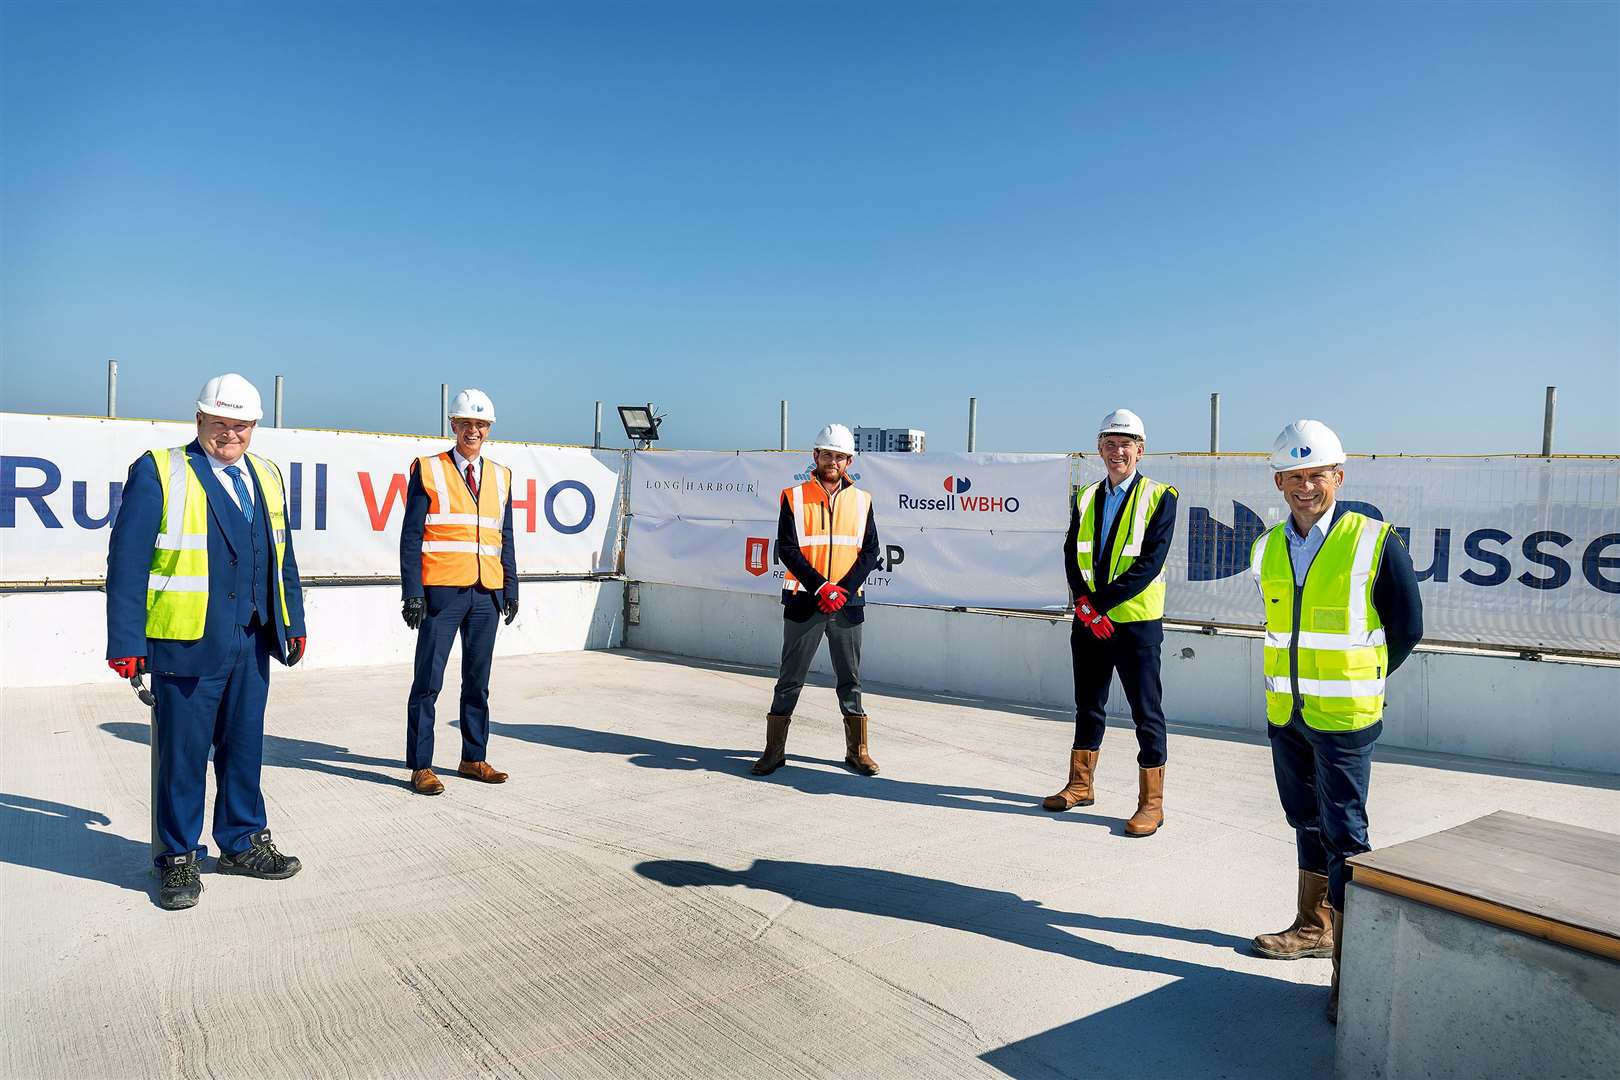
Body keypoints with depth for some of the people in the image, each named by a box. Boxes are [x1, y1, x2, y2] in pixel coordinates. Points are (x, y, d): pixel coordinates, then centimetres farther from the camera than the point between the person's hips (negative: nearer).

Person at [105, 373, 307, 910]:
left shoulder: (266, 476, 13)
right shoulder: (159, 471, -4)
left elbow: (282, 558, 17)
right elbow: (127, 560, -8)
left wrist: (293, 622, 13)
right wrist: (127, 642, -12)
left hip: (252, 644, 5)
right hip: (186, 643, -5)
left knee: (244, 747, 14)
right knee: (182, 753, 5)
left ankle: (243, 843, 29)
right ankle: (178, 859, 19)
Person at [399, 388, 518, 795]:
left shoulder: (500, 476, 13)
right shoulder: (428, 470, 0)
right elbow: (411, 536, -3)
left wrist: (511, 589, 9)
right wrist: (413, 593, -10)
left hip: (486, 593, 4)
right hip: (441, 590, -4)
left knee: (478, 681, 12)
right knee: (428, 681, -1)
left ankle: (473, 759, 22)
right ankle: (421, 766, 8)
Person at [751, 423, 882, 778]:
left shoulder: (861, 501, 7)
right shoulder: (794, 497, 0)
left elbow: (870, 552, 3)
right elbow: (787, 549, -6)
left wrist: (843, 589, -11)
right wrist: (820, 587, -15)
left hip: (848, 602, 2)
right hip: (804, 601, -2)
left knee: (850, 679, 10)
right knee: (790, 679, 4)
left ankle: (856, 751, 20)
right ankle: (774, 750, 12)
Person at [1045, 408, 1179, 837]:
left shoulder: (1159, 497, -5)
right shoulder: (1085, 498, 11)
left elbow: (1150, 562, -14)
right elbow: (1071, 556, 4)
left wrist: (1099, 602, -18)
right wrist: (1085, 604, -12)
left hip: (1136, 623, -5)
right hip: (1088, 622, 5)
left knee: (1146, 713, 2)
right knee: (1088, 707, 16)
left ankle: (1151, 802, 11)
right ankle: (1080, 785, 29)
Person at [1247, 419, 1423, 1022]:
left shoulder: (1375, 542, -11)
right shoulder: (1268, 550, 4)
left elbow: (1407, 627, -3)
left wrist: (1358, 683, 2)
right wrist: (1299, 681, 13)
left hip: (1344, 719, -6)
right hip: (1284, 713, 6)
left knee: (1343, 834, -2)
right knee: (1307, 821, 18)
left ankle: (1350, 965, 7)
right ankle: (1314, 927, 34)